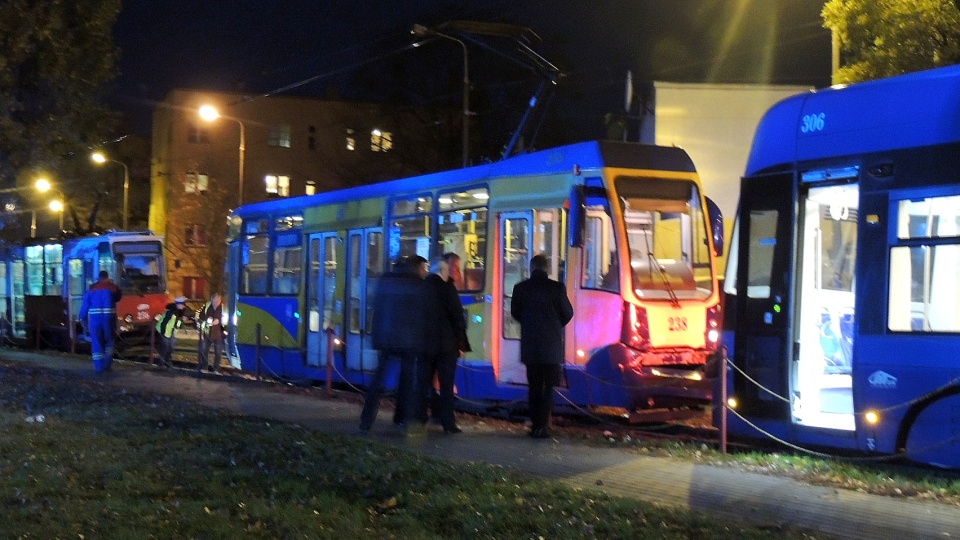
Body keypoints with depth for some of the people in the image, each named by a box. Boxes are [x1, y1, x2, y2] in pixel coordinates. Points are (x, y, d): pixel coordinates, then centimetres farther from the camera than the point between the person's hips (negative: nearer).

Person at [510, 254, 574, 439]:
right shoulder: (557, 287, -8)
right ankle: (542, 425, -5)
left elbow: (515, 313, 9)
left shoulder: (520, 288, -3)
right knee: (549, 386, 5)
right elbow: (567, 313, 1)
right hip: (552, 344, -2)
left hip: (529, 345, 2)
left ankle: (536, 425, 11)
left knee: (534, 386, 12)